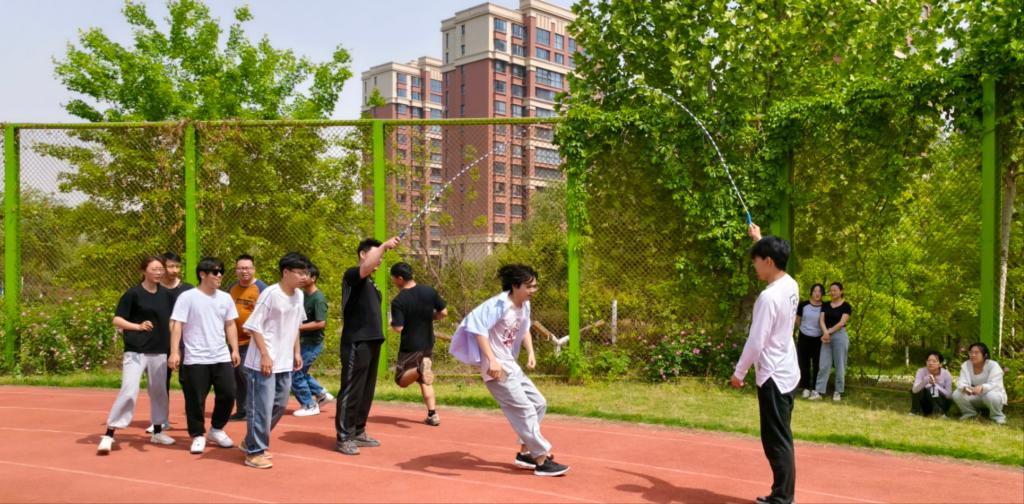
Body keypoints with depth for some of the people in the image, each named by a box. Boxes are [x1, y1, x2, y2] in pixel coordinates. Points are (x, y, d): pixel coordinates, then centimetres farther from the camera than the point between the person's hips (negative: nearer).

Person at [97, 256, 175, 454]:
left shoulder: (165, 294, 7)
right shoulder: (133, 293, -7)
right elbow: (117, 320, -9)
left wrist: (173, 346, 11)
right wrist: (138, 326, -24)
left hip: (159, 351, 5)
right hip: (135, 351, -5)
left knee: (159, 392, 14)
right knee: (129, 392, -14)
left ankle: (157, 432, 29)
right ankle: (109, 434, -5)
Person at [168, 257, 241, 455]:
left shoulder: (225, 298, 8)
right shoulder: (187, 297, -7)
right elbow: (177, 325, -10)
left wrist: (235, 349, 9)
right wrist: (174, 352, -18)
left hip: (222, 357, 5)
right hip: (195, 359, -4)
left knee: (228, 394, 4)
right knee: (196, 399, 1)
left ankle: (217, 430, 25)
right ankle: (198, 436, 18)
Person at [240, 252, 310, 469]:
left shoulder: (299, 295, 6)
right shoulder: (270, 294, -16)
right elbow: (254, 326, -15)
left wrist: (296, 352, 15)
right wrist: (265, 355, -18)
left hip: (285, 362, 8)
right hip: (264, 362, -8)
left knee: (280, 405, 15)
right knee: (262, 407, -3)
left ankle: (252, 442, 31)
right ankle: (254, 452, 10)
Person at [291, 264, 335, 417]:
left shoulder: (318, 298, -19)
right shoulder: (302, 294, 7)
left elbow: (321, 323, -25)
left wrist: (298, 327, -22)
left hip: (312, 343, -9)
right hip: (303, 341, 9)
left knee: (295, 374, -4)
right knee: (300, 372, 18)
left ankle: (310, 406, 10)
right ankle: (322, 394, 30)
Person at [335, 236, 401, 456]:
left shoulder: (371, 283, 20)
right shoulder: (352, 275, -7)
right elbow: (366, 267, -29)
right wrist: (384, 246, -35)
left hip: (372, 341, 9)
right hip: (356, 343, -9)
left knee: (367, 391, 13)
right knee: (351, 391, -4)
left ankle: (358, 432, 23)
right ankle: (343, 437, 3)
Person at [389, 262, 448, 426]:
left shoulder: (398, 301, -18)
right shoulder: (429, 291, -5)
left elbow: (398, 328, -20)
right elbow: (444, 312, 1)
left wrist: (392, 324, 2)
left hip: (410, 347, -5)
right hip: (428, 344, 5)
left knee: (401, 380, 8)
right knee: (425, 380, 20)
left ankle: (419, 369, -24)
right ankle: (433, 415, 11)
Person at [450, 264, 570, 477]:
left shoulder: (525, 305, 5)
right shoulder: (499, 304, -21)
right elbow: (478, 326, -29)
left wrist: (530, 352, 4)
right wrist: (491, 359, -34)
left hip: (511, 366, 9)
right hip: (497, 368, -9)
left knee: (539, 403, 10)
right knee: (525, 410, -8)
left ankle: (525, 453, 21)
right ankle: (542, 461, 1)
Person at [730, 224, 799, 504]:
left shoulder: (768, 297, -22)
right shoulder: (791, 285, 4)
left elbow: (755, 343, -20)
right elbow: (772, 258, 28)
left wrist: (739, 373, -8)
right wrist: (759, 240, 38)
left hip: (773, 377, -9)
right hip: (787, 373, 9)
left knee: (776, 442, -1)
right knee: (781, 440, 16)